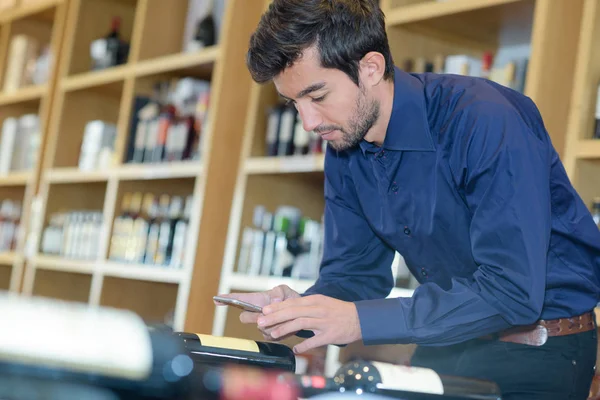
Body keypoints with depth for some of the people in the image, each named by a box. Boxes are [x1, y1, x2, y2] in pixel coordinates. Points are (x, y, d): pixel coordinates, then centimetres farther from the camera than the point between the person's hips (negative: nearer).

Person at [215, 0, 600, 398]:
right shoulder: (345, 150, 0)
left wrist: (360, 320, -31)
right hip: (447, 346, 6)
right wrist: (302, 309, -16)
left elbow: (513, 291, -29)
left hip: (538, 352, -5)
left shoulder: (486, 121, -23)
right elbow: (354, 271, 7)